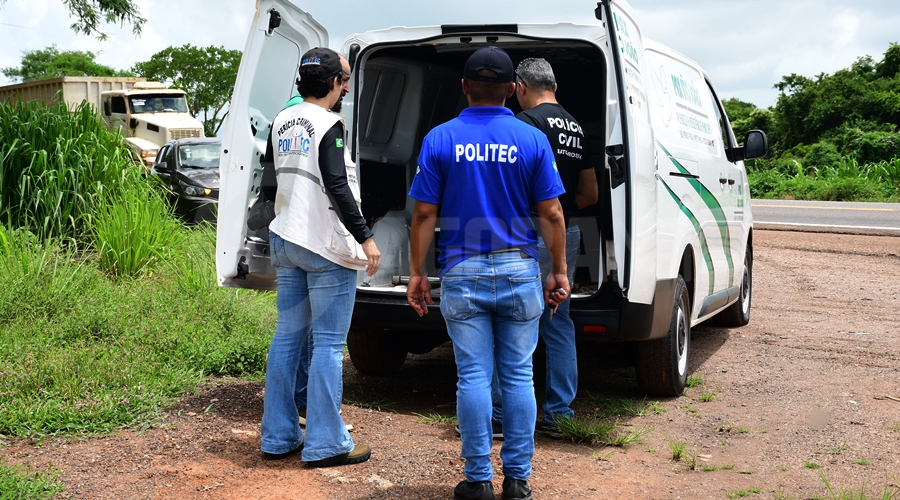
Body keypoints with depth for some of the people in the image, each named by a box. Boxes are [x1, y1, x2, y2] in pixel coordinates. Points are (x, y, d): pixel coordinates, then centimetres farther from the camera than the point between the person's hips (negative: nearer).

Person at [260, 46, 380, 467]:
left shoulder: (283, 121, 10)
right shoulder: (329, 125, -13)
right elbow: (337, 187, -22)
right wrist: (365, 237, -22)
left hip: (286, 242, 8)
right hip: (326, 246, -8)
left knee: (286, 337, 12)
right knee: (328, 344, -3)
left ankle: (278, 437, 18)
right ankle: (325, 444, 1)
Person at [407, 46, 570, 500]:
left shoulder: (440, 139, -2)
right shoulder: (532, 140, -1)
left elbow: (424, 214, -3)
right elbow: (551, 214, -1)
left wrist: (417, 272, 5)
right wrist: (558, 271, 8)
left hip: (463, 274, 0)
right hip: (519, 273, 1)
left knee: (473, 375, 5)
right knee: (518, 375, 8)